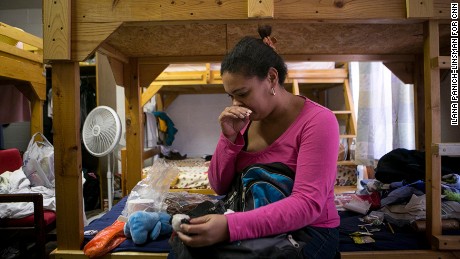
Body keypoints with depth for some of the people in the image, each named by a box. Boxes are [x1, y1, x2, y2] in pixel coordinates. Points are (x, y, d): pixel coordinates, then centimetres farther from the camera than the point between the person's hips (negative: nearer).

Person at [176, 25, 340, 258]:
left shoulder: (317, 121, -17)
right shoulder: (247, 120, 0)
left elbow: (308, 204, -26)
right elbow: (220, 187, 1)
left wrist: (230, 227, -36)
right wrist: (229, 137, -15)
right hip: (257, 227, 5)